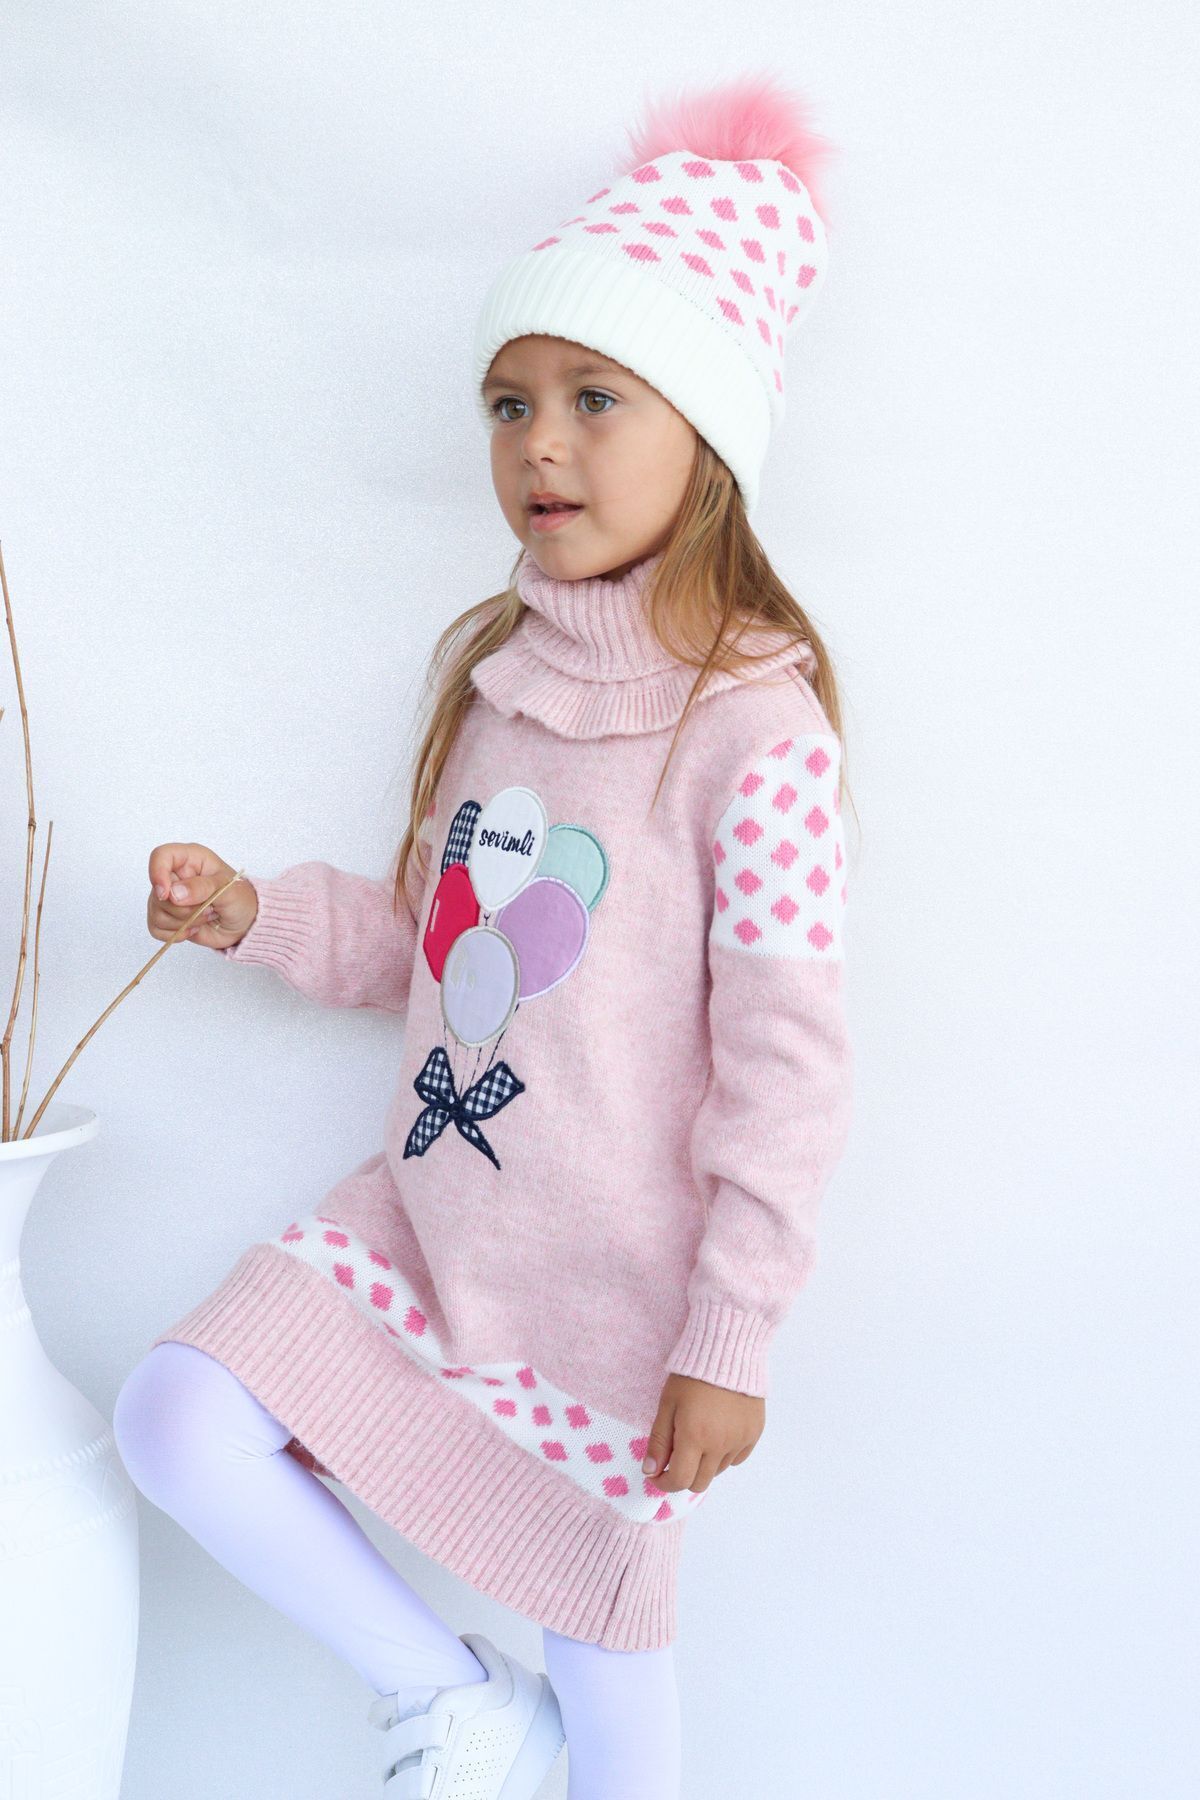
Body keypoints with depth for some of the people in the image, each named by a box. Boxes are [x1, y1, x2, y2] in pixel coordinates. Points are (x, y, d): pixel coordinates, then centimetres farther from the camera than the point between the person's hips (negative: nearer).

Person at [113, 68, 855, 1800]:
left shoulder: (753, 726, -18)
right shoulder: (488, 675, 4)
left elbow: (785, 1064, -17)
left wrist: (731, 1334, -14)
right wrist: (255, 914, -1)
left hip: (612, 1282, -6)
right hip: (428, 1216, 6)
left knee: (606, 1658, 8)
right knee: (176, 1420, -3)